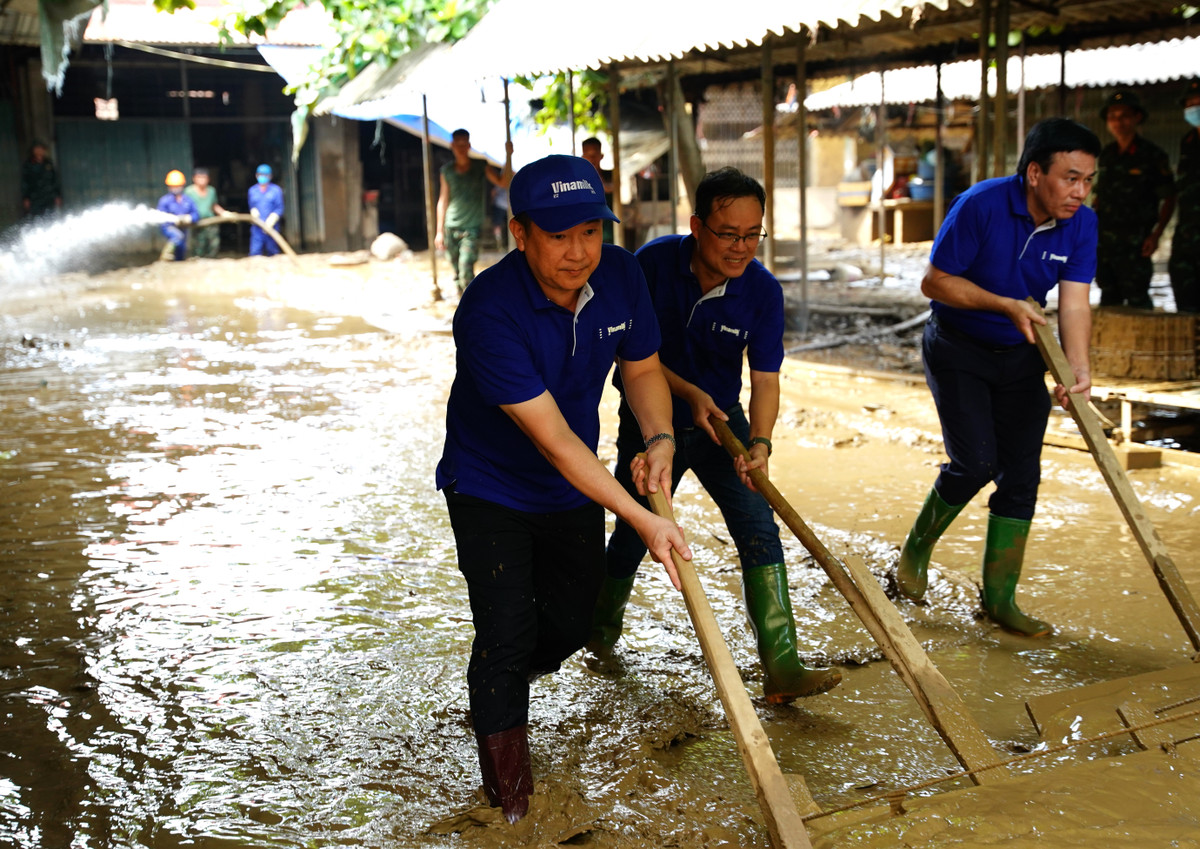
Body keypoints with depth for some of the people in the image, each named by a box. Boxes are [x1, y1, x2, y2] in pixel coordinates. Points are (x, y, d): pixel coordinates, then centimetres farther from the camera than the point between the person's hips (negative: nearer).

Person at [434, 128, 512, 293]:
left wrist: (508, 156, -19)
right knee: (457, 273, 6)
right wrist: (439, 231, 7)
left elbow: (503, 183, -11)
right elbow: (443, 200, 9)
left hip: (471, 228, -3)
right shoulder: (446, 171, 5)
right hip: (451, 228, 3)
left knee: (466, 268, -19)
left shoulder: (481, 167, 0)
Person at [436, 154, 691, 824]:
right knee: (507, 634, -10)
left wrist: (661, 440, -16)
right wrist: (642, 520, -35)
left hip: (574, 492, 6)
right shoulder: (489, 310, -33)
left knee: (571, 626, 12)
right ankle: (505, 774, 17)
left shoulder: (621, 274, -13)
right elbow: (553, 439, -33)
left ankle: (501, 686, 47)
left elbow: (643, 368, 4)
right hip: (490, 487, -5)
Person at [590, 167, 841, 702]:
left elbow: (765, 378, -16)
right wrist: (689, 392, -26)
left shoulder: (763, 291, -16)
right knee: (633, 532, 9)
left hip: (721, 421, 1)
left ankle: (781, 668, -8)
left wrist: (759, 443, -33)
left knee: (760, 531, -11)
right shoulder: (653, 264, -20)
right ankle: (601, 625, 39)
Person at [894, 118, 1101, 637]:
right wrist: (1006, 305, -25)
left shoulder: (1080, 224, -9)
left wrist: (1078, 368, -32)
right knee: (975, 462, -15)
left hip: (1021, 356, 5)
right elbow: (934, 282, -17)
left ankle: (999, 599, 13)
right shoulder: (981, 206, -23)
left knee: (1021, 475, 1)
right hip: (957, 348, -5)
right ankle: (916, 547, 14)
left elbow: (1074, 303, -15)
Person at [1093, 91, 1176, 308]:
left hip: (1135, 242, -5)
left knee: (1137, 298, -5)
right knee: (1109, 297, 12)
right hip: (1103, 239, 5)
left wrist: (1156, 235, -12)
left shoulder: (1153, 155, -5)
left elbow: (1169, 199, -3)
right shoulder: (1106, 154, 10)